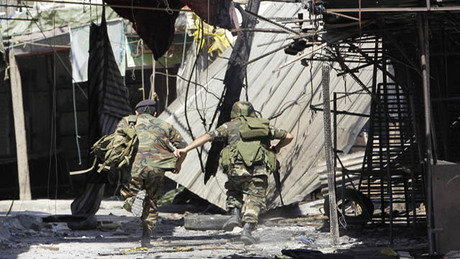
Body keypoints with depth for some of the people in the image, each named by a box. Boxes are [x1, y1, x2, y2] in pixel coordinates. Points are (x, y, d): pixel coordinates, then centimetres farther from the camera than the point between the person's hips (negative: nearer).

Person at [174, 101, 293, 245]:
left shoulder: (229, 126, 18)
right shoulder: (264, 126, 23)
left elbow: (207, 136, 7)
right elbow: (288, 136, 28)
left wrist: (185, 149, 3)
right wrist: (276, 148, 47)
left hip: (237, 168, 0)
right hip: (259, 170, 0)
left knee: (234, 191, 28)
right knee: (254, 199, 5)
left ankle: (235, 215, 7)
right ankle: (247, 229, -16)